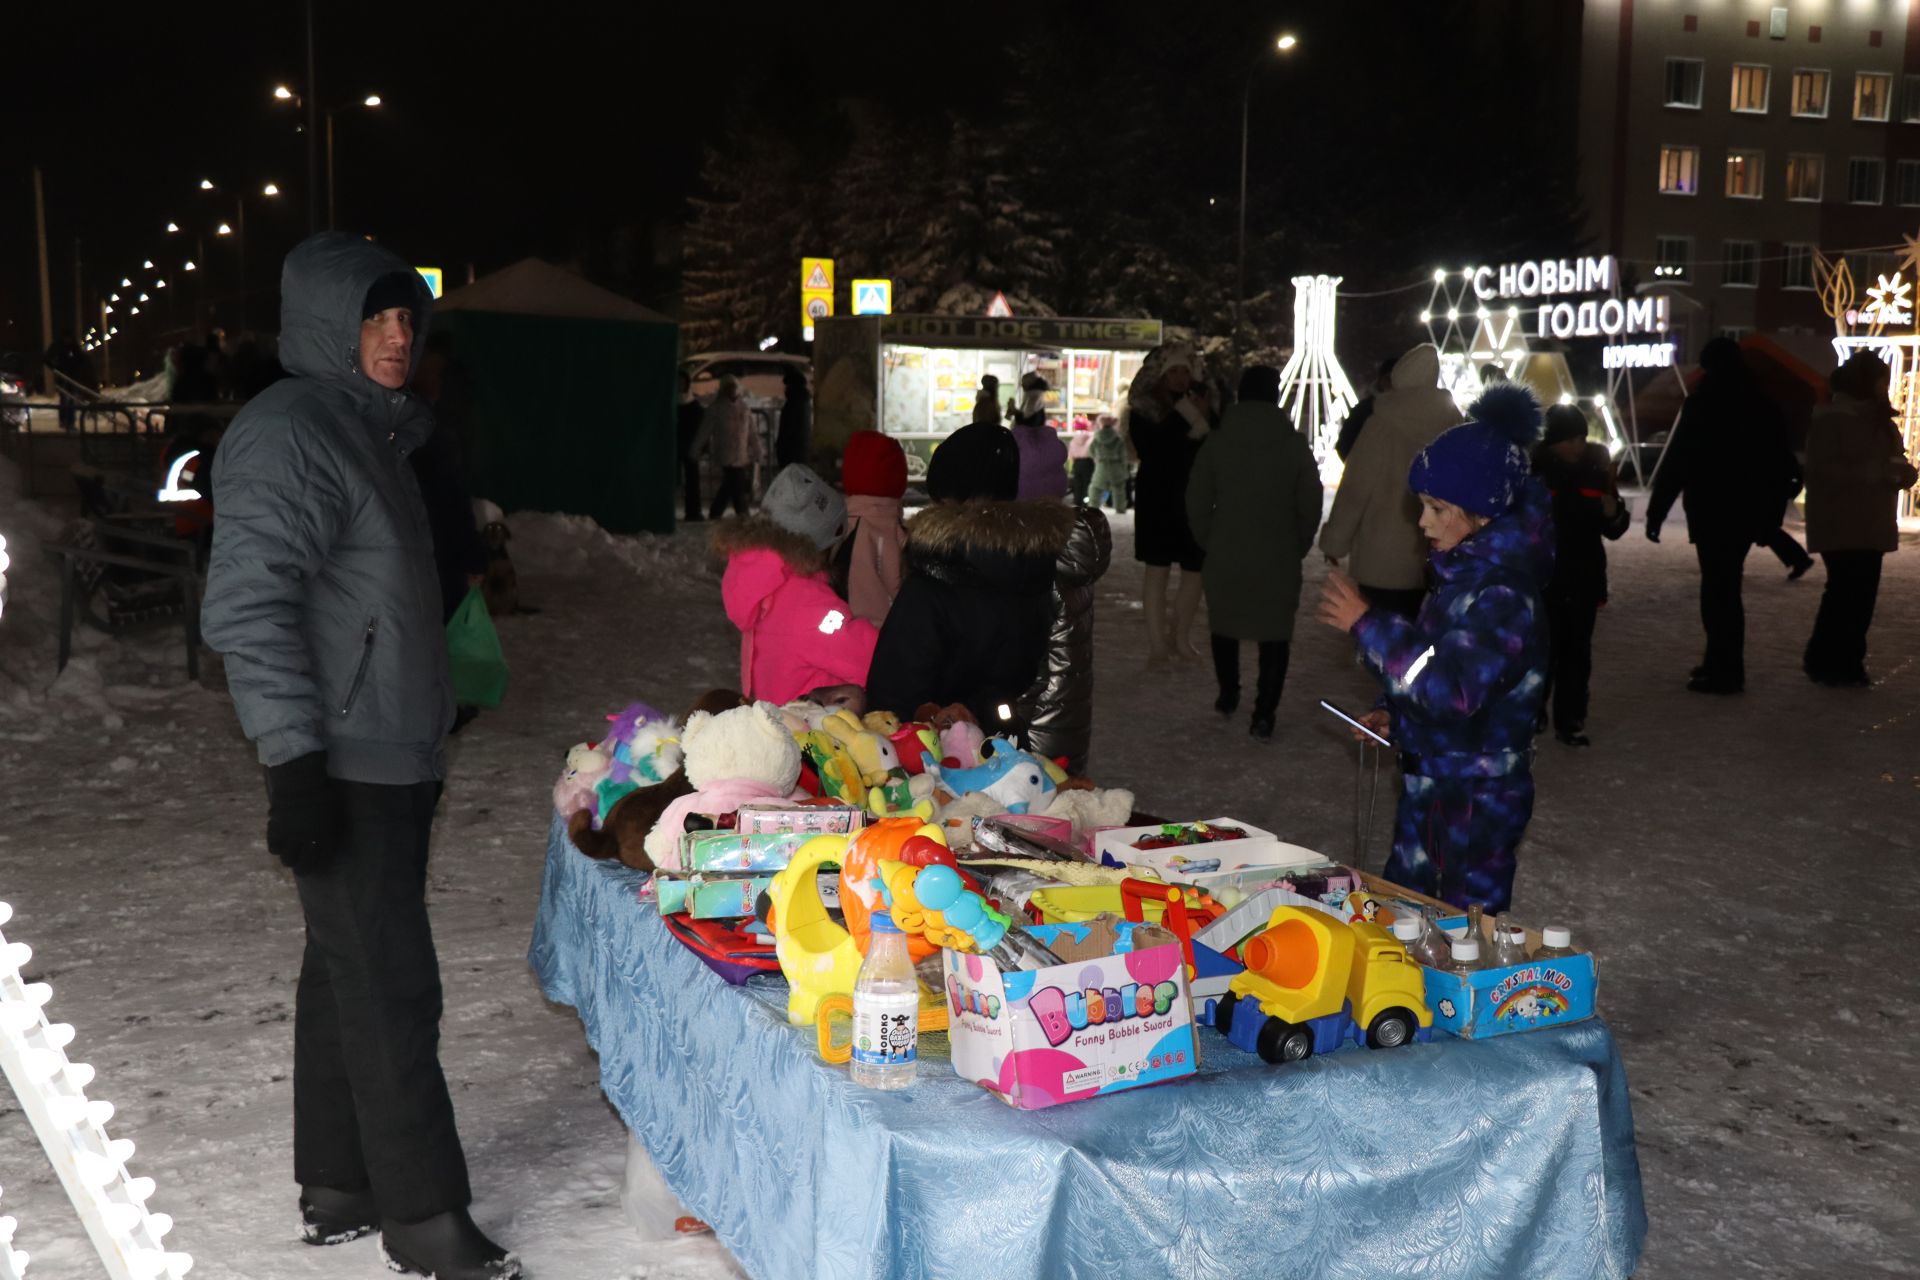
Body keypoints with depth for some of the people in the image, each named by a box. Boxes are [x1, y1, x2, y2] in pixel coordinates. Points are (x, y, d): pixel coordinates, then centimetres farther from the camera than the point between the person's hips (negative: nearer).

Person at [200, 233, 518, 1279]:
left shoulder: (373, 429, 17)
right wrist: (294, 760, -25)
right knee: (391, 989, -4)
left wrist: (437, 709, 25)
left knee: (347, 974, 15)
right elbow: (245, 607, -21)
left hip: (394, 758, 10)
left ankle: (338, 1189, 26)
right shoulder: (288, 432, -13)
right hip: (345, 768, -10)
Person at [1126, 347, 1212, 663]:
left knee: (1195, 571, 5)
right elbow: (1150, 450, -16)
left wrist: (1204, 421, -15)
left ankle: (1181, 638, 18)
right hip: (1157, 499, -3)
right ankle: (1157, 643, -1)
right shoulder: (1144, 409, -3)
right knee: (1157, 570, -3)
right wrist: (1183, 421, -18)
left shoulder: (1199, 403, 6)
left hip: (1195, 498, 4)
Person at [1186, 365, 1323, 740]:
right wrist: (1298, 547, 12)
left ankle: (1228, 695, 30)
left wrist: (1209, 541, 14)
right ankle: (1264, 713, -1)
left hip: (1225, 554, 1)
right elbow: (1310, 505, 0)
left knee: (1225, 625, 21)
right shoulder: (1296, 445, -3)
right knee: (1274, 632, 5)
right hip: (1279, 557, -1)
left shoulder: (1217, 442, -1)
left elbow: (1197, 502, 1)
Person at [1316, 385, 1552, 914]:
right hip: (1428, 781, 9)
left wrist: (1368, 624, -31)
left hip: (1478, 796, -9)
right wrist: (1396, 714, 7)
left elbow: (1450, 690, -33)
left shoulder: (1506, 595, -23)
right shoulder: (1461, 572, 7)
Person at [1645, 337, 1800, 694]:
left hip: (1712, 511, -7)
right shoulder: (1762, 405, 10)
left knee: (1717, 589, -4)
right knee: (1725, 586, 15)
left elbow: (1676, 461, -12)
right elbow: (1780, 463, 14)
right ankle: (1723, 663, 21)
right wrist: (1769, 513, 19)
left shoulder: (1702, 404, -10)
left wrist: (1655, 511, -8)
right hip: (1747, 512, 7)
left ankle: (1725, 671, -4)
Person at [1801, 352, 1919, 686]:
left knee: (1863, 594, 7)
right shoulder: (1832, 419, -12)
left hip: (1871, 524, 8)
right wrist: (1876, 473, -24)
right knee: (1846, 591, -9)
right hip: (1841, 525, -8)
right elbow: (1823, 471, -20)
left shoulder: (1879, 421, 13)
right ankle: (1823, 662, 0)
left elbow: (1893, 460, 19)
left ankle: (1849, 662, 13)